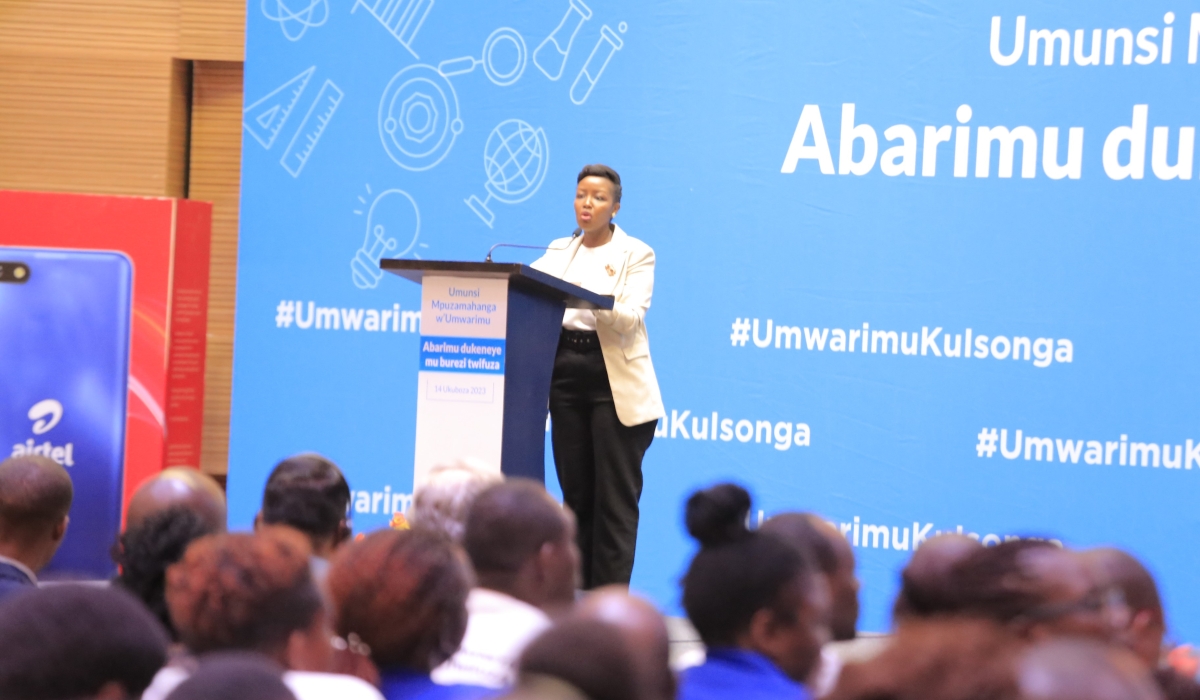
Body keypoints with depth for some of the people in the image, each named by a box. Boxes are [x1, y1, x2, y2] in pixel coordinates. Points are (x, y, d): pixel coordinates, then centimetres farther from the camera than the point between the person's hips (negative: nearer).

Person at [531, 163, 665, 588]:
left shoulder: (635, 254, -1)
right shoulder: (558, 252, 14)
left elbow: (631, 318, -15)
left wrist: (587, 300, -32)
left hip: (615, 383, -5)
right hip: (566, 374, 5)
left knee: (614, 497, -4)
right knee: (575, 492, 8)